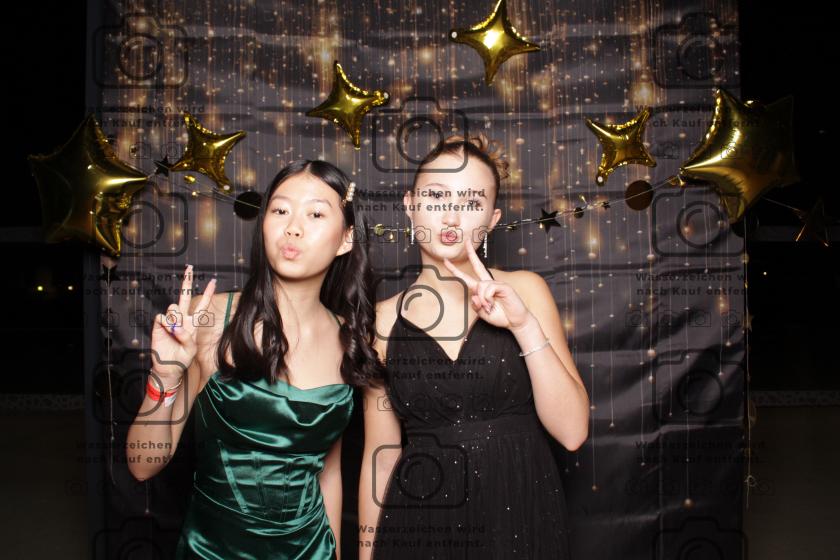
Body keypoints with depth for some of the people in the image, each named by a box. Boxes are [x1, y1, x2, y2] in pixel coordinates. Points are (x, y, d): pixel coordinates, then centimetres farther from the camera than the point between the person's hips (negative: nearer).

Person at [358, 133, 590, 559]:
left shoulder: (523, 290, -4)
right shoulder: (385, 320, -2)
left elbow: (572, 431, -9)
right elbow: (380, 455, 3)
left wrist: (525, 325, -20)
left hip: (522, 521, 0)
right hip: (418, 524, 0)